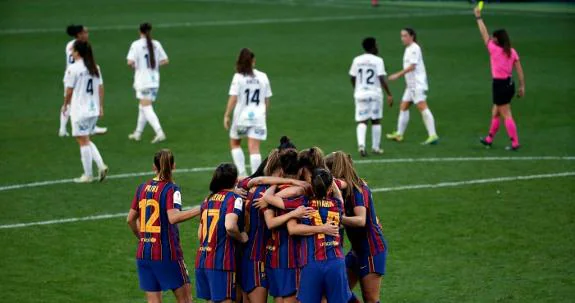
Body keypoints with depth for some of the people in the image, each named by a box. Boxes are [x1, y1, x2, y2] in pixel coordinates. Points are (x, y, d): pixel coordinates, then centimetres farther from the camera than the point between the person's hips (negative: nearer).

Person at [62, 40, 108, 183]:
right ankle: (101, 165, 5)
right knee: (86, 141, 19)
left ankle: (88, 175, 5)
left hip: (79, 111, -7)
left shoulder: (73, 69, -13)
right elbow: (101, 88, 9)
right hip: (94, 109, 7)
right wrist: (101, 106, 16)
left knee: (83, 141, 1)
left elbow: (69, 91, -10)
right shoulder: (95, 68, 7)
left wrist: (65, 105, 6)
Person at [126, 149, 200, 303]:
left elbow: (130, 219, 15)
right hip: (167, 253, -5)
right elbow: (173, 217, -26)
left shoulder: (142, 188, 9)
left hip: (143, 254, 5)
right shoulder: (171, 189, -9)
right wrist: (200, 209, -25)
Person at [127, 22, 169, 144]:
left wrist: (134, 65, 4)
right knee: (143, 107, 18)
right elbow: (165, 61, 4)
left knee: (146, 108, -6)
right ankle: (138, 133, 27)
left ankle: (159, 132, -21)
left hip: (143, 80, -5)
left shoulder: (136, 45, -10)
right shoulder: (156, 44, 2)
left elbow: (130, 62, -18)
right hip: (154, 80, 5)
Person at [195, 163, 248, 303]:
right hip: (223, 262, -7)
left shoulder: (209, 199, 13)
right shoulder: (234, 199, -8)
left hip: (202, 260, 7)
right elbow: (230, 226, -25)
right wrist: (242, 237, -8)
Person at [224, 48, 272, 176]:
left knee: (234, 143, 19)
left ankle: (242, 173, 9)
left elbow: (233, 98, -11)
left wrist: (227, 116, -5)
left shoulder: (238, 77, -7)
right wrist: (263, 113, 23)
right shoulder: (263, 77, 4)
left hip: (241, 116, -2)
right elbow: (267, 100, 9)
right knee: (254, 149, -1)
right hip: (258, 117, 2)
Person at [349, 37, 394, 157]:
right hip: (375, 93, -2)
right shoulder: (378, 60, -8)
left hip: (360, 94, 2)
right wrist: (389, 95, -10)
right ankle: (375, 147, 16)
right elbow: (382, 79, -14)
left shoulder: (357, 60, 3)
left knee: (362, 121, 3)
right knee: (376, 121, 12)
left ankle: (361, 144, -20)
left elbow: (352, 78, 8)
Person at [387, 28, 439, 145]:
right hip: (411, 85, 10)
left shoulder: (414, 48, -11)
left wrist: (398, 75, -20)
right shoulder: (408, 49, 17)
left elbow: (412, 66, -20)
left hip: (418, 84, -10)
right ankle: (399, 134, 23)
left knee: (422, 107, -16)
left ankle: (433, 135, -22)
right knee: (403, 107, 14)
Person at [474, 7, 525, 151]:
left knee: (506, 115, -5)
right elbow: (519, 70, 2)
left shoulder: (494, 49, -11)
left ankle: (515, 143, -8)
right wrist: (522, 86, 6)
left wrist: (478, 17, 8)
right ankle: (489, 139, 33)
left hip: (499, 84, -7)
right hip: (509, 83, 7)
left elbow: (484, 34, -1)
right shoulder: (512, 52, 4)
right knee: (495, 113, 21)